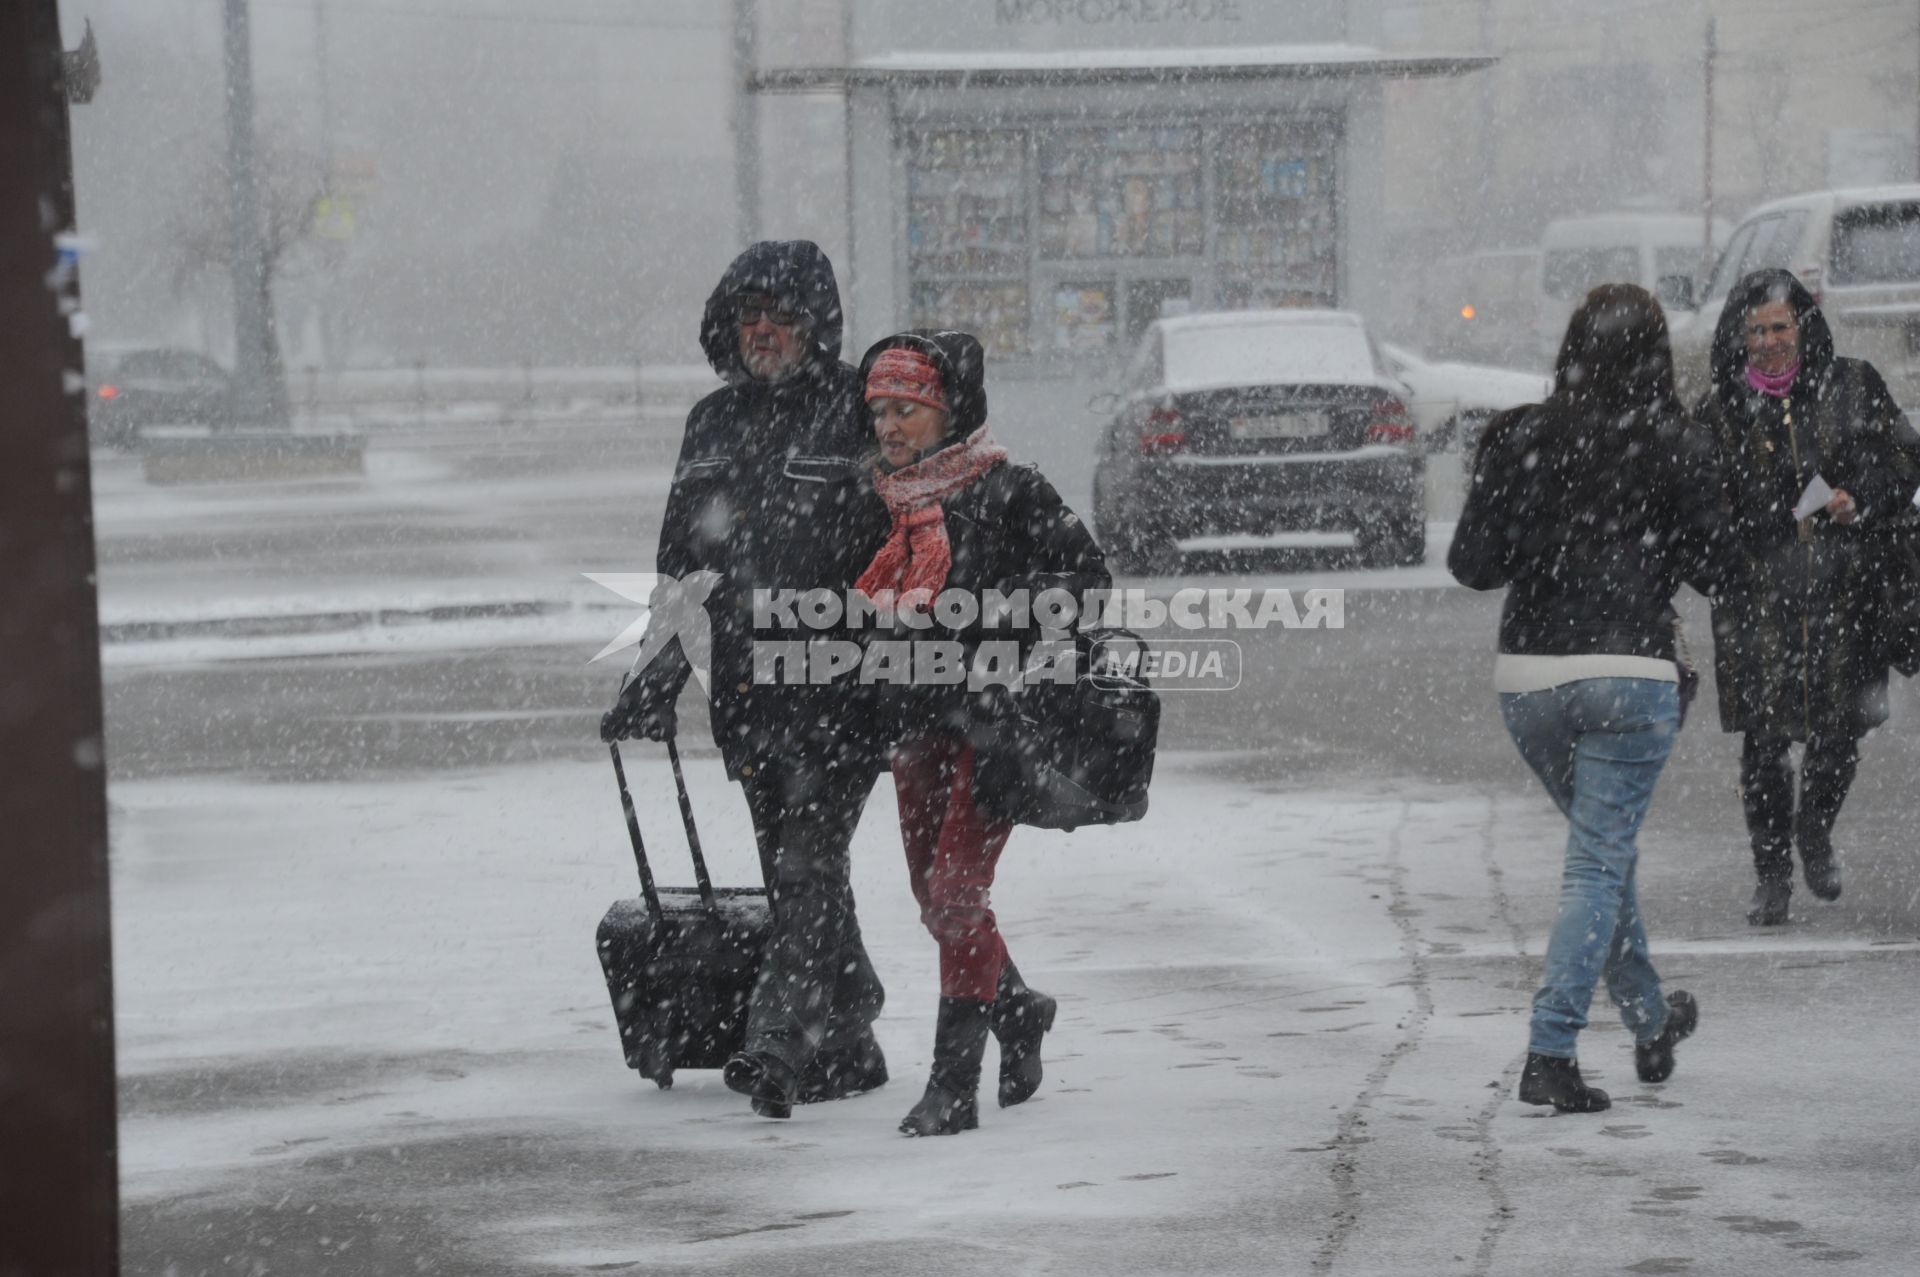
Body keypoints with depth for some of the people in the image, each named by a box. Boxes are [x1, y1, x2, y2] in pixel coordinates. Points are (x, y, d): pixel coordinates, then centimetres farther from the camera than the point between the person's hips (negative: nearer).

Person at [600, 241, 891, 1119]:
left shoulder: (862, 413, -5)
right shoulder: (714, 423, 15)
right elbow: (684, 562, 23)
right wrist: (659, 679, 20)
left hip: (840, 686, -7)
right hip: (747, 688, 7)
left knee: (808, 863, -13)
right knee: (796, 872, 11)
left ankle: (778, 1045, -19)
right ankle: (847, 1047, 21)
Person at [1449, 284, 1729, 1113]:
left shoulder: (1518, 439, -2)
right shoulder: (1673, 447, -7)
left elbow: (1472, 565, -2)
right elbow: (1713, 570, -3)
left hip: (1526, 676, 4)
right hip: (1629, 672, -4)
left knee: (1606, 845, 22)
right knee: (1599, 861, 2)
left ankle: (1651, 1020, 36)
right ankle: (1550, 1054, -7)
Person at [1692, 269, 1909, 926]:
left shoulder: (1852, 387, 4)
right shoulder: (1721, 408, 3)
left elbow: (1898, 464, 6)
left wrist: (1859, 500, -12)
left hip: (1841, 587, 1)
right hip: (1757, 594, -1)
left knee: (1843, 725, 3)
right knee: (1763, 737, -3)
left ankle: (1815, 829, 34)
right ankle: (1772, 874, 11)